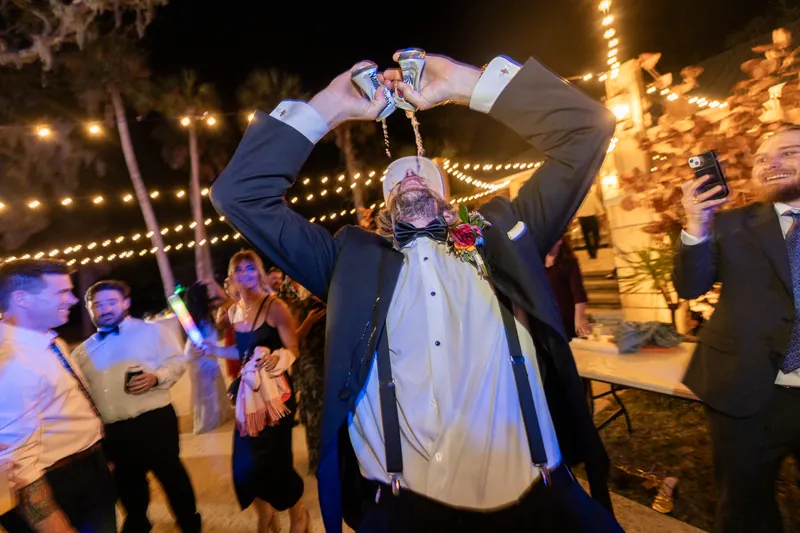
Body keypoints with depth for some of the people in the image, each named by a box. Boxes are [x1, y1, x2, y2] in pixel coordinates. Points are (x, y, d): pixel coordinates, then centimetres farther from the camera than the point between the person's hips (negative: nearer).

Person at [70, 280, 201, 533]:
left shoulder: (151, 330, 0)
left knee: (171, 474, 7)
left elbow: (176, 361, -5)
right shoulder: (83, 351, 14)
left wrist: (156, 377, -22)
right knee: (127, 482, 21)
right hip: (112, 431, 5)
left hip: (154, 421, -4)